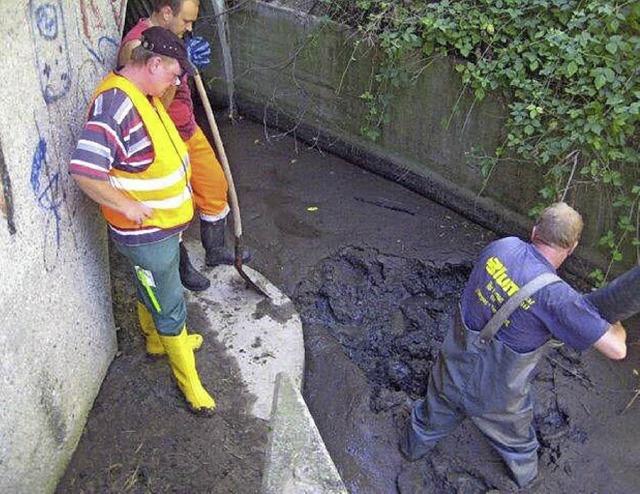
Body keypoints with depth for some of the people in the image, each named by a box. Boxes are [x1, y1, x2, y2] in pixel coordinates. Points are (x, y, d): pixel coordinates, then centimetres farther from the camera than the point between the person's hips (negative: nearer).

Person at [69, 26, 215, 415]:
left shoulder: (141, 94, 2)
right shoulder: (114, 103, -30)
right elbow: (85, 170, -37)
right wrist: (127, 206, -26)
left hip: (164, 223, 9)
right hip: (144, 233, -9)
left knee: (151, 289, 29)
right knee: (170, 306, 6)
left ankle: (158, 340, 53)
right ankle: (188, 380, 24)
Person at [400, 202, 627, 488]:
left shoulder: (501, 247, -17)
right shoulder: (557, 296, -32)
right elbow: (617, 349, -26)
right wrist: (615, 324, -3)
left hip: (453, 368, 4)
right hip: (495, 394, -4)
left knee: (435, 413, 35)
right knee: (516, 440, 31)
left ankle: (413, 447, 63)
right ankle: (526, 475, 61)